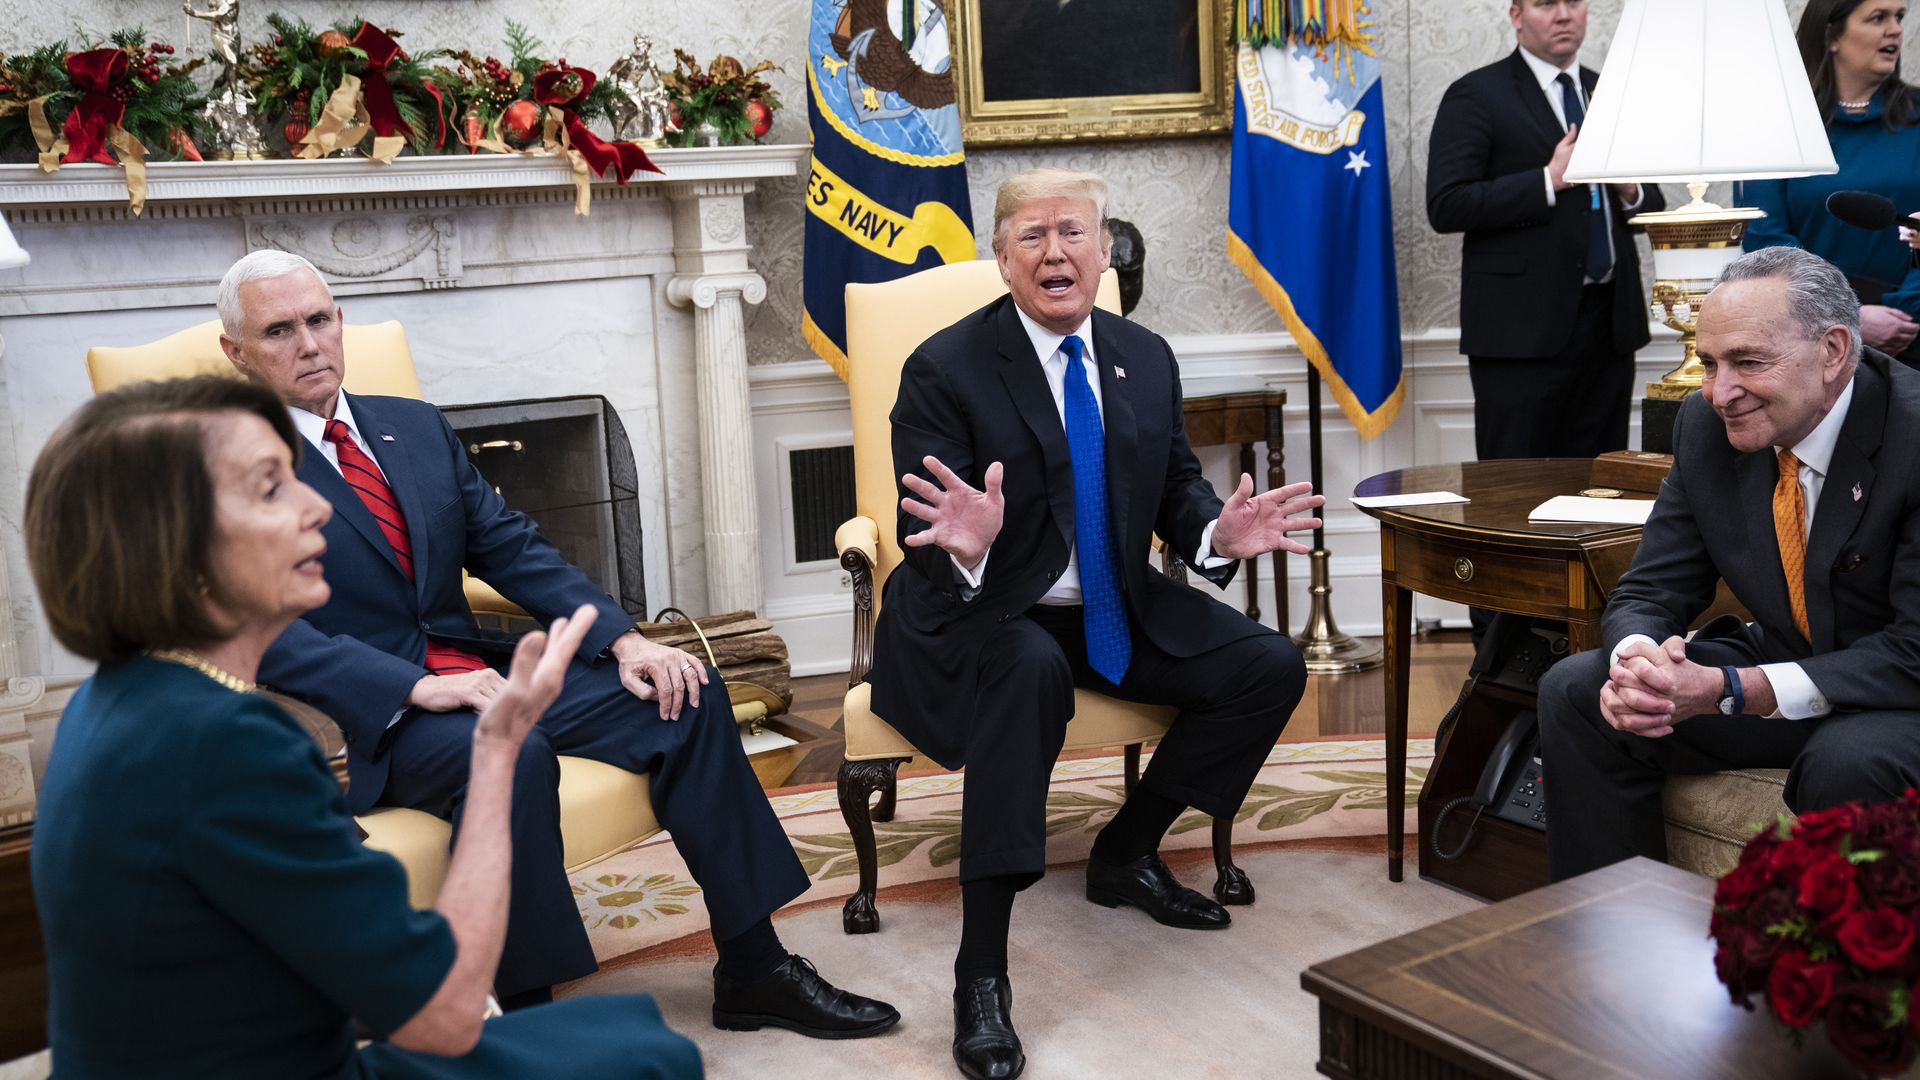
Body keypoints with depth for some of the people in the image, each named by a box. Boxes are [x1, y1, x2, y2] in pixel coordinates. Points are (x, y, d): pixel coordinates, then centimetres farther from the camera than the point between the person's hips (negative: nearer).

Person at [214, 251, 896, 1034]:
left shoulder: (417, 427, 15)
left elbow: (512, 549, 10)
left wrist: (623, 639, -4)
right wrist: (418, 685, -28)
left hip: (479, 672, 7)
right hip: (368, 717, -6)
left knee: (686, 697, -8)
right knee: (513, 754, -37)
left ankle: (753, 969, -2)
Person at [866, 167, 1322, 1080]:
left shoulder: (1146, 361, 6)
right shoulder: (945, 370, -11)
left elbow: (1175, 490, 10)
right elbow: (922, 548, -16)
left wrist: (1218, 531, -13)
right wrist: (965, 547, -40)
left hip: (1115, 612, 6)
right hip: (980, 617, -6)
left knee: (1272, 669, -9)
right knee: (1029, 670, -39)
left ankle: (1126, 852, 12)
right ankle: (980, 973, -30)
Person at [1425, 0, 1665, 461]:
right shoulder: (1476, 95, -2)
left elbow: (1653, 206, 21)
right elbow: (1445, 207, -13)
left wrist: (1631, 192, -2)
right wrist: (1550, 180, -16)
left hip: (1610, 323, 6)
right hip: (1523, 326, -6)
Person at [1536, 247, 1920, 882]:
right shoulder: (1706, 424, -6)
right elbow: (1652, 592, -2)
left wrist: (1727, 690, -33)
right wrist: (1635, 662, -27)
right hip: (1779, 663, 6)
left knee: (1848, 762, -37)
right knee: (1573, 690, -10)